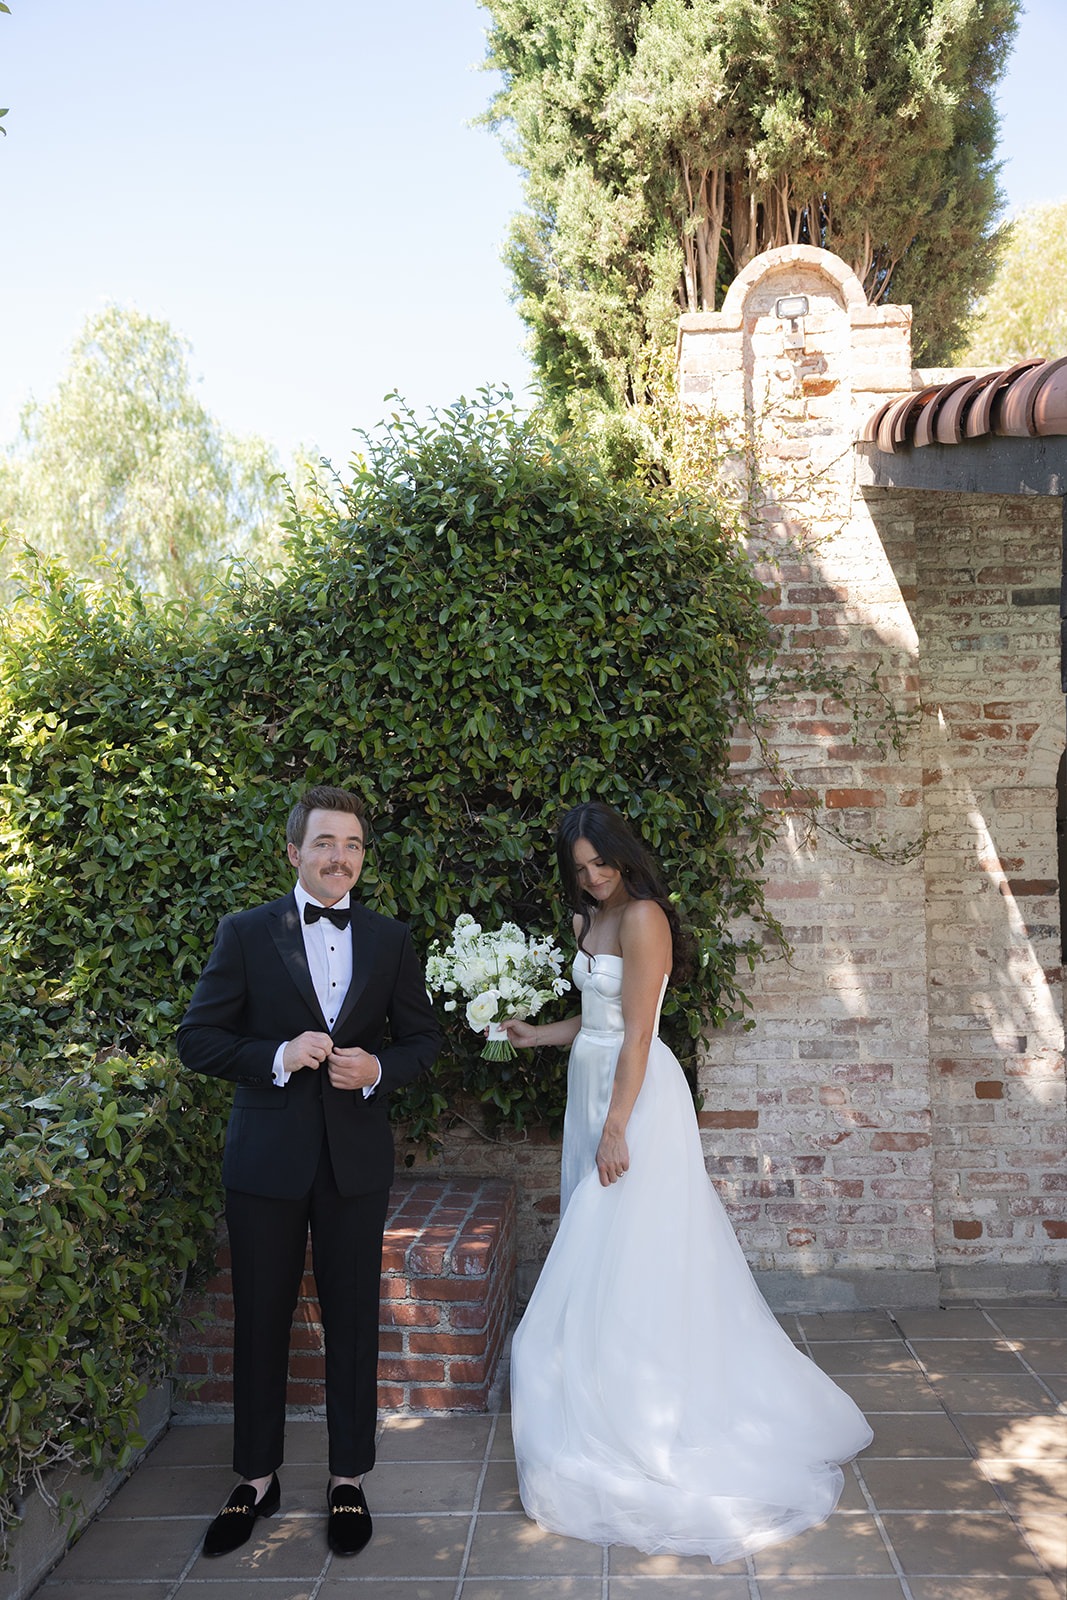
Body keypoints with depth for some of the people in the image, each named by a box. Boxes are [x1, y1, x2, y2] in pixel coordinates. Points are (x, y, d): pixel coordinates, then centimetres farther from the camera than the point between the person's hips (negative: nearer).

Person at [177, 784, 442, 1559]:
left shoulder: (391, 939, 2)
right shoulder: (246, 933, -4)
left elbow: (423, 1036, 8)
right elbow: (197, 1037, -4)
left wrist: (378, 1068, -13)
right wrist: (277, 1056, -19)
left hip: (356, 1160, 1)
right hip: (267, 1161, -1)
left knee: (353, 1320, 11)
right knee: (261, 1322, 12)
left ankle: (349, 1480, 29)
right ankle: (257, 1480, 31)